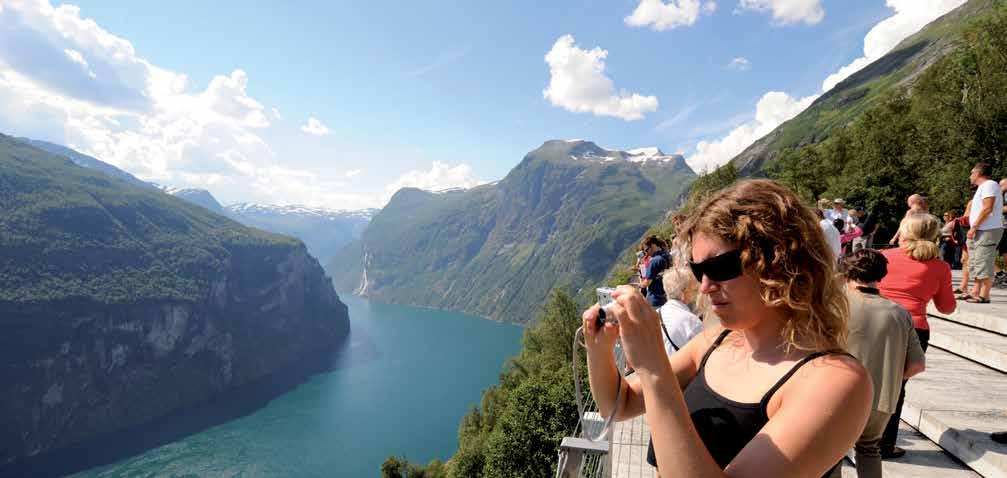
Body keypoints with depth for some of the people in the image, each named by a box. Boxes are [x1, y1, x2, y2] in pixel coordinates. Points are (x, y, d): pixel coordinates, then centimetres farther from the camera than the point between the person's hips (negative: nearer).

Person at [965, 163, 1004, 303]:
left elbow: (988, 208, -20)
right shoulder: (982, 187, 21)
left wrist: (974, 227, -19)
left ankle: (984, 296, -7)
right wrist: (974, 228, 17)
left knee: (984, 264, -9)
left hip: (988, 231, -10)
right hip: (979, 232, 10)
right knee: (975, 264, 12)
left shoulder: (989, 185, -10)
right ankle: (975, 292, 18)